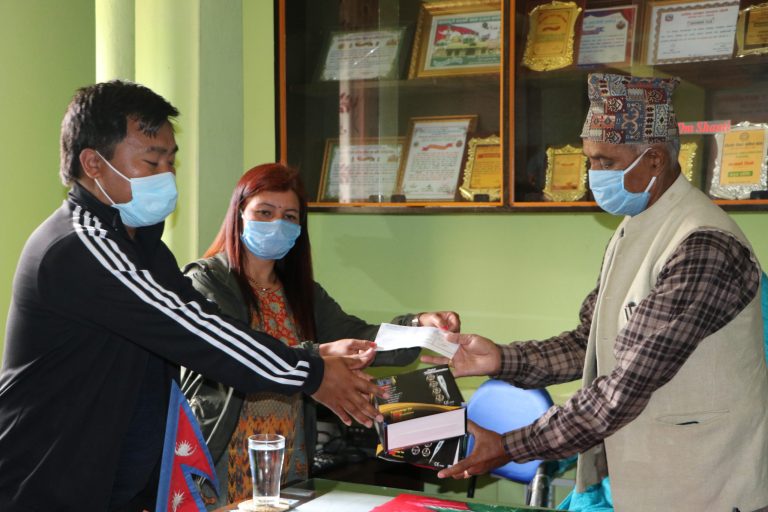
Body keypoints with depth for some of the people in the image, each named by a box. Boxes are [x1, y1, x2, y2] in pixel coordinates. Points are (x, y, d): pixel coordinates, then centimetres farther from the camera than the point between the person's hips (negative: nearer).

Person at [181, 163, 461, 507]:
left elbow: (357, 339, 3)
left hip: (290, 465, 6)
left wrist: (418, 325, -15)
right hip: (221, 466, -5)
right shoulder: (206, 281, -8)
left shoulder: (300, 290, 12)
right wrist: (318, 356, -33)